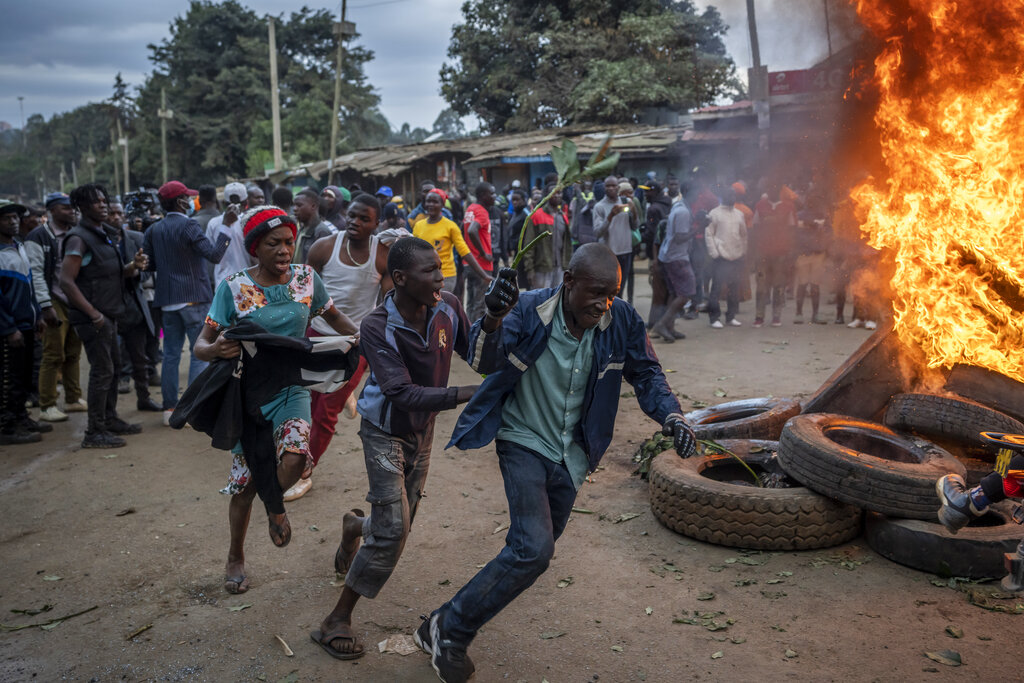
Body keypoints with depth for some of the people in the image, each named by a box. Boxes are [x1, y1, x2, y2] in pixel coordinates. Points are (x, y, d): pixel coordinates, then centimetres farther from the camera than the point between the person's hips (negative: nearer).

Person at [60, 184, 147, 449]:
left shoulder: (102, 235, 15)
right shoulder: (78, 238, -13)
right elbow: (66, 281, -20)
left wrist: (134, 266, 0)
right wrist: (94, 314, -23)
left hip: (108, 315, 9)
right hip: (92, 317, -9)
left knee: (113, 367, 16)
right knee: (102, 370, -7)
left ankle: (110, 420, 28)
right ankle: (94, 432, 0)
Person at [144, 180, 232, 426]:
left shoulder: (154, 230, 7)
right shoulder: (188, 226, -12)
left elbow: (149, 263, 8)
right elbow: (214, 254, -20)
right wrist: (226, 229, -14)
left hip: (167, 300, 6)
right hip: (193, 297, -6)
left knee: (171, 355, 10)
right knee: (199, 353, 0)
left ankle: (170, 408, 13)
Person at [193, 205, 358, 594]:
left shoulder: (306, 278, -3)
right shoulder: (234, 287, -11)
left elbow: (334, 319, 12)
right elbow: (200, 346, -11)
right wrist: (217, 349, -35)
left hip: (292, 387, 1)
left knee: (296, 455, -25)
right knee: (246, 479, 5)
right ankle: (236, 557, 32)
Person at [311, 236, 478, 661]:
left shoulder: (447, 307, -14)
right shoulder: (377, 328, -27)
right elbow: (403, 394, -35)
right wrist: (465, 395, -43)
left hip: (423, 430, 6)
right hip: (386, 431, -5)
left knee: (401, 524, 17)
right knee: (393, 529, -13)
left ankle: (355, 527, 55)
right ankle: (336, 622, 4)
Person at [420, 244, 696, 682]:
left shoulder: (621, 321, -11)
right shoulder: (529, 311, -21)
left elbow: (645, 374, 2)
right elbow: (485, 362, -33)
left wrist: (671, 417, -15)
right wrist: (493, 320, -53)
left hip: (572, 454, 5)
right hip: (524, 443, -5)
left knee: (536, 547, 18)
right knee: (533, 549, -20)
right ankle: (448, 630, -3)